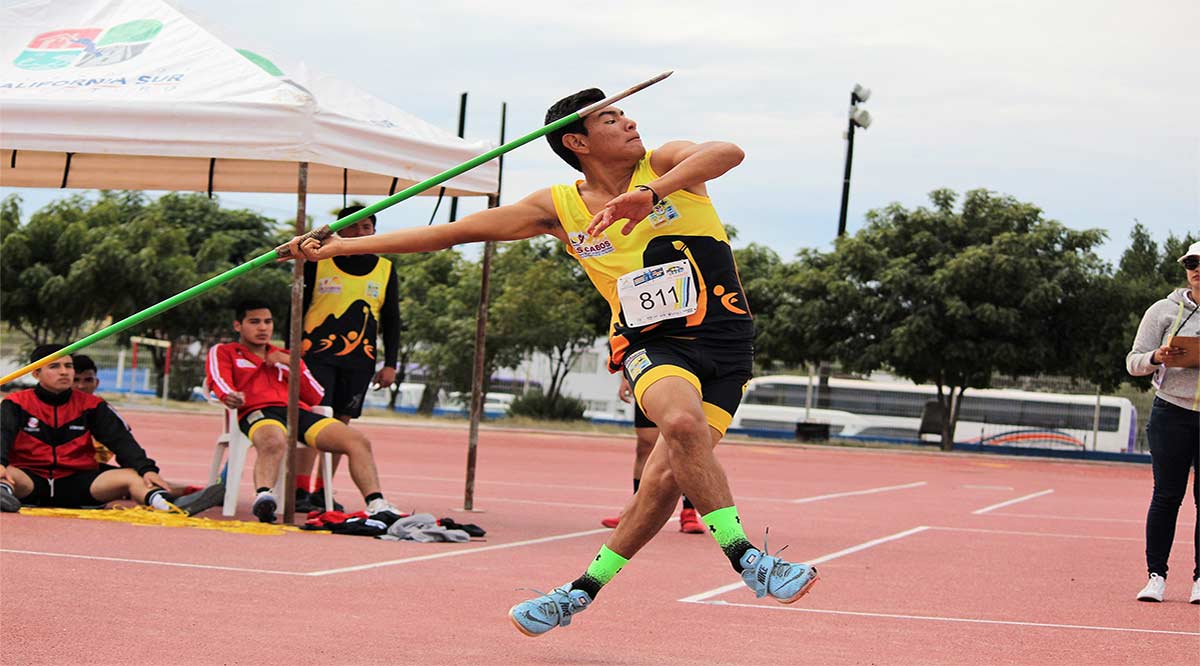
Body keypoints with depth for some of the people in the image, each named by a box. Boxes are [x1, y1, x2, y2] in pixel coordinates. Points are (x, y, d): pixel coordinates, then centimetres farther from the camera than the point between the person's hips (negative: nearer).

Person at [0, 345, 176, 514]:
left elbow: (121, 439, 1)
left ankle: (162, 503, -51)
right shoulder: (17, 403, 4)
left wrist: (146, 469, -18)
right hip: (31, 479, -2)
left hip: (76, 484, 2)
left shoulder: (90, 405, 10)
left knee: (131, 477, -24)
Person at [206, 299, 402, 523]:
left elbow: (316, 397, 22)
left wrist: (291, 364, 9)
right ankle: (263, 497, -65)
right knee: (273, 443, -44)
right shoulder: (223, 352, 23)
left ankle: (377, 506, -28)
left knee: (358, 441, -19)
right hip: (258, 412, -5)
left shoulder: (286, 357, 34)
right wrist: (229, 396, -26)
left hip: (298, 411, 5)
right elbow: (219, 380, -1)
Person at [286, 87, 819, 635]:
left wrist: (649, 192, -38)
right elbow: (450, 233, 5)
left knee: (670, 475, -14)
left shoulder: (664, 164, -1)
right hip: (651, 342, 0)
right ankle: (745, 556, -25)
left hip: (724, 341, 0)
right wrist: (337, 246, 3)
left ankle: (586, 586, 3)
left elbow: (728, 153, -23)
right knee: (682, 421, -31)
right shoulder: (558, 208, 2)